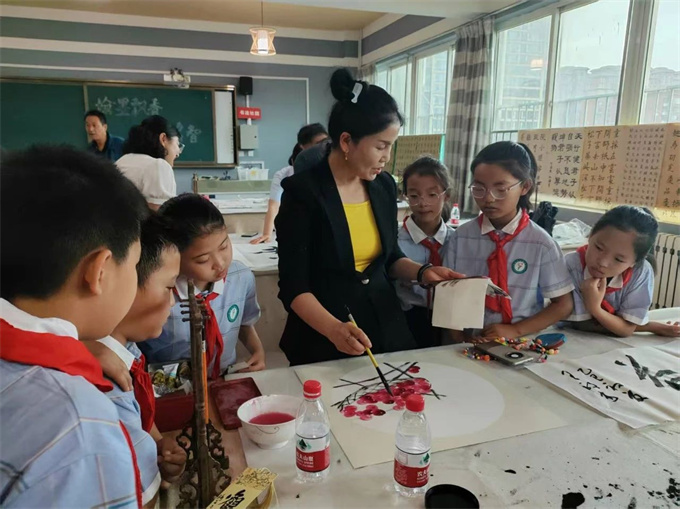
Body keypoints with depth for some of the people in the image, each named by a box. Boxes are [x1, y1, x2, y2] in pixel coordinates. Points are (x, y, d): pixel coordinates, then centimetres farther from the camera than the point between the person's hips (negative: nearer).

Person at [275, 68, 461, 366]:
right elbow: (293, 288, -18)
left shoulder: (384, 185, 0)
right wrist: (334, 329, -32)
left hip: (385, 326, 6)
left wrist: (421, 272, -5)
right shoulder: (303, 192, -17)